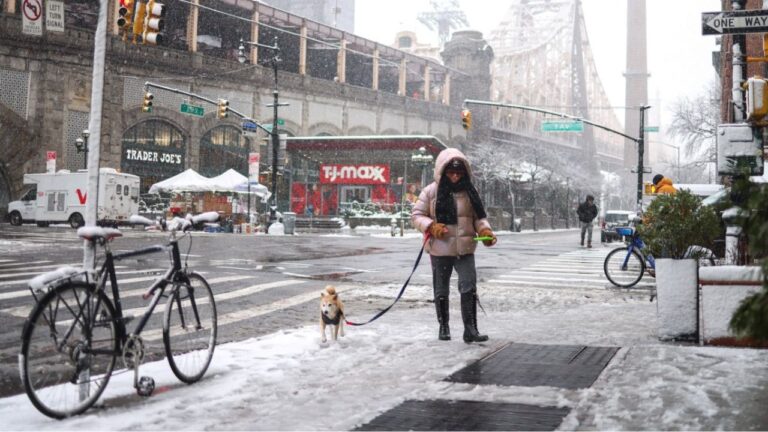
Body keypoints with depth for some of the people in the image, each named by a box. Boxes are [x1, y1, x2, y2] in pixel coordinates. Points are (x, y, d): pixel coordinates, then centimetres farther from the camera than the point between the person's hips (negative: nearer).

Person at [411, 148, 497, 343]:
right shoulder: (431, 192, -3)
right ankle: (443, 327, 26)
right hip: (440, 249, -1)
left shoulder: (469, 192, 4)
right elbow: (416, 215, -1)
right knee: (441, 290, 11)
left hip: (465, 249, 1)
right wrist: (431, 226, -19)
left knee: (469, 287, -8)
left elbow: (479, 217, 9)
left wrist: (485, 231, -11)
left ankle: (471, 329, -5)